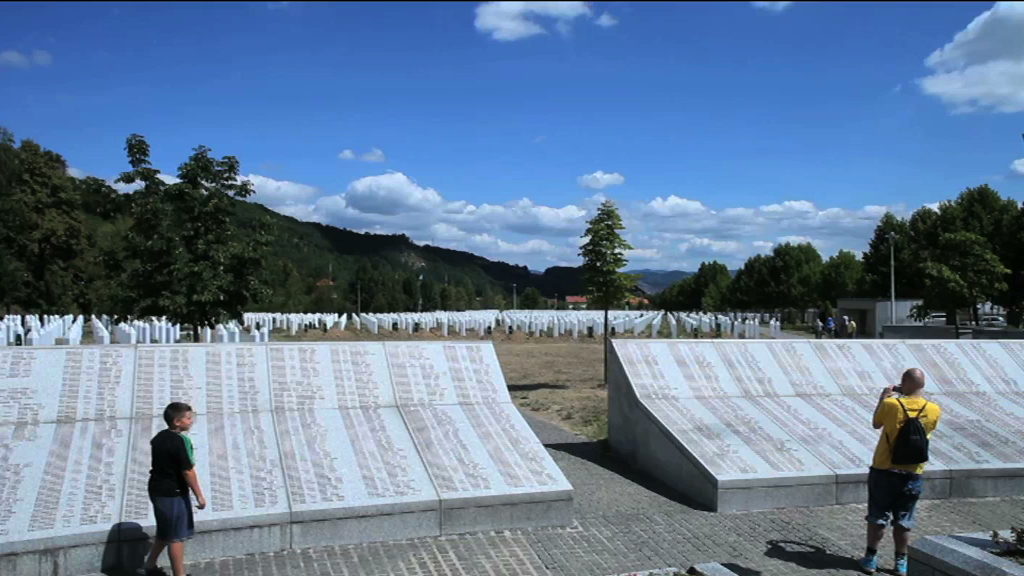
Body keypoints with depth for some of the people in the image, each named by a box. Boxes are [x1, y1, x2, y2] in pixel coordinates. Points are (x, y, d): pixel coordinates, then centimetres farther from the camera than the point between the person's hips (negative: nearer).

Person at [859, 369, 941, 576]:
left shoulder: (890, 405, -15)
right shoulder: (934, 410, -7)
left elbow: (875, 424, 3)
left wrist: (883, 398, 12)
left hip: (884, 471, -2)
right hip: (912, 474, 2)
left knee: (877, 517, 9)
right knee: (903, 520, 14)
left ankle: (870, 559, 17)